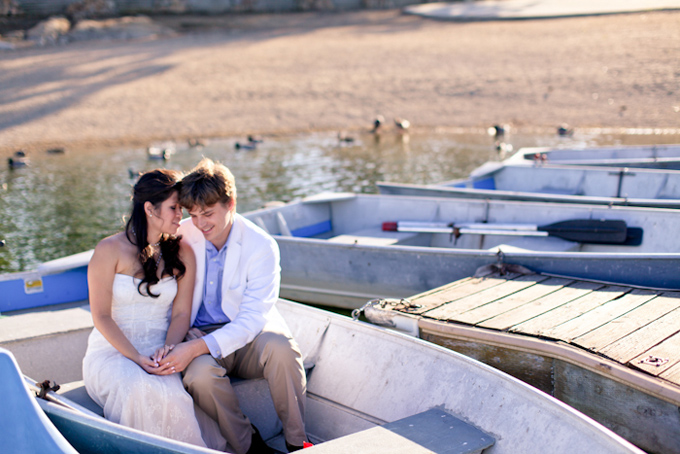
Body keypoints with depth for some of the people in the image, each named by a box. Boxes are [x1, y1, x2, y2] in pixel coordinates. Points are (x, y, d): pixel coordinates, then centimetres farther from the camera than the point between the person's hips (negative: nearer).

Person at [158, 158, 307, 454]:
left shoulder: (262, 247, -13)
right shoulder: (181, 237, -4)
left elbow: (252, 319, -20)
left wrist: (197, 348, -33)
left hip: (247, 335, -1)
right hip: (198, 333, 1)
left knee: (280, 346, -35)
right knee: (200, 373, -34)